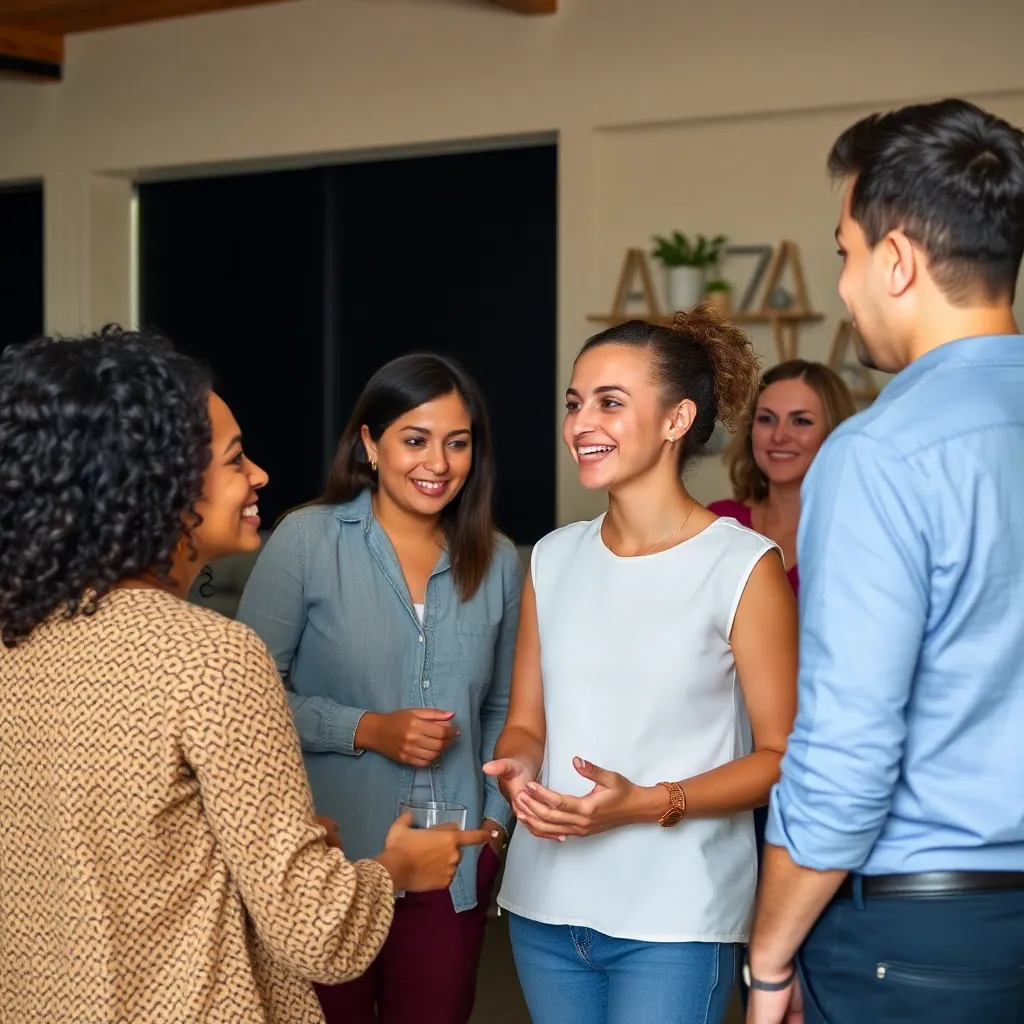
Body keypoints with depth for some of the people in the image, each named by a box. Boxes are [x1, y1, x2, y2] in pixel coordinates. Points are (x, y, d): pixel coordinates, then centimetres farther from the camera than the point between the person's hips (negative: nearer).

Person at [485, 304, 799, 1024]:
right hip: (545, 908, 5)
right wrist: (518, 771, -10)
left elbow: (781, 755, -6)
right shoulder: (554, 559, 7)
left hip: (675, 921, -5)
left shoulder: (744, 565, -8)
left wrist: (649, 803, -19)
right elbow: (525, 722, 12)